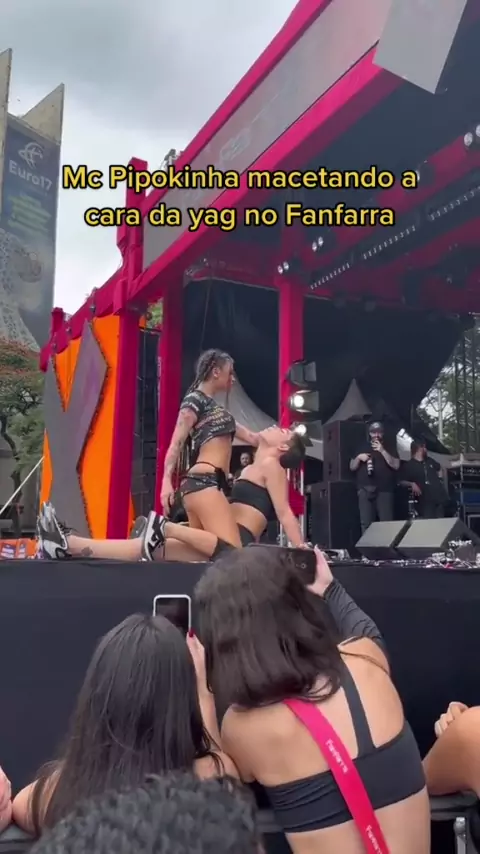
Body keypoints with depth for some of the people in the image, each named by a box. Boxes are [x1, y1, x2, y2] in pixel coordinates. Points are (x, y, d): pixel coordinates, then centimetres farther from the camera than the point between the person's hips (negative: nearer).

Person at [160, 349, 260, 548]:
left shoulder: (214, 406, 28)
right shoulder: (196, 399, 2)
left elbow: (251, 437, 30)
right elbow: (176, 442, -9)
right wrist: (166, 481, -19)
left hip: (210, 483, 10)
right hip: (203, 481, -10)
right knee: (232, 553, -21)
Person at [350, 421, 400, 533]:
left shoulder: (389, 448, 15)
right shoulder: (363, 448, 20)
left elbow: (396, 465, 0)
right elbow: (352, 467, 18)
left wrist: (382, 451, -8)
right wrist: (358, 457, -2)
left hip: (384, 490, -1)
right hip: (365, 490, 1)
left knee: (387, 522, -11)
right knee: (366, 523, -7)